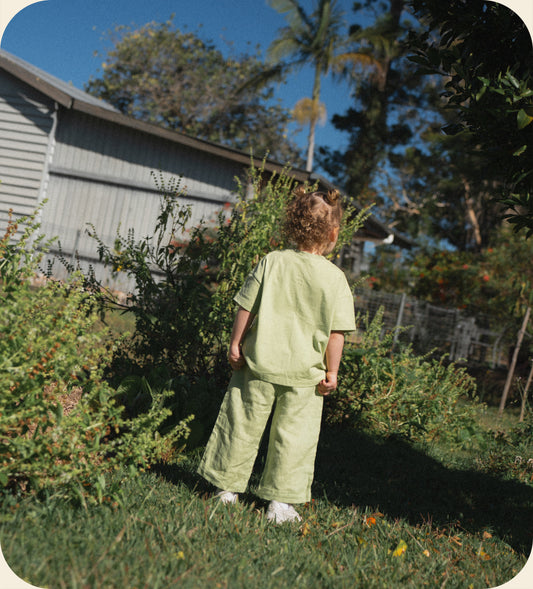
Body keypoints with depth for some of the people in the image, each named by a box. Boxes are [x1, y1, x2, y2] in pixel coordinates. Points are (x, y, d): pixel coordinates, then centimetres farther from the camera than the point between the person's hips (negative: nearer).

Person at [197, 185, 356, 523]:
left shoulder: (272, 262, -2)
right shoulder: (335, 278, -7)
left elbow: (246, 308, -1)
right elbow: (337, 331, -7)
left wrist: (236, 344, 9)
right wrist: (331, 372, 2)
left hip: (259, 362, 2)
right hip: (304, 372, -1)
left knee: (243, 426, 13)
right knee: (294, 436, 10)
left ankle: (227, 488, 25)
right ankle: (281, 502, 17)